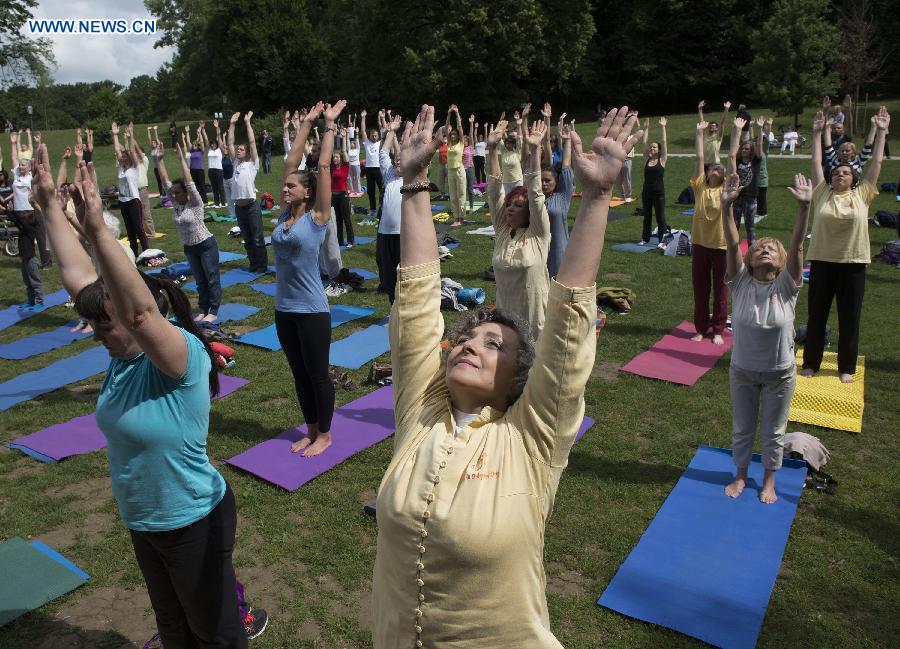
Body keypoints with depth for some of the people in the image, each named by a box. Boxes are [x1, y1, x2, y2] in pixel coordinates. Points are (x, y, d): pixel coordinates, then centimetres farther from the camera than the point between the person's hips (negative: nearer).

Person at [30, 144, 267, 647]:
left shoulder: (184, 357, -26)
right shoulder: (126, 353, -7)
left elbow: (139, 310, -45)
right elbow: (79, 278, -4)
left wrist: (98, 229, -50)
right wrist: (50, 205, -6)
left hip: (194, 522, -8)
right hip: (142, 522, 8)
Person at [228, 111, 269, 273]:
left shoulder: (252, 164, 0)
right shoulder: (235, 163, 14)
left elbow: (252, 142, -6)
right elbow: (230, 143, 13)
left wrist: (247, 122, -4)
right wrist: (232, 124, 11)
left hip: (252, 206, -6)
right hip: (238, 206, 6)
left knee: (257, 238, -1)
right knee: (247, 239, 12)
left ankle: (262, 265, 7)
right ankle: (253, 264, 21)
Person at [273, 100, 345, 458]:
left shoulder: (317, 217, -9)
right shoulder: (285, 214, 5)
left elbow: (324, 167, -9)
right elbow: (291, 162, 7)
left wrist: (330, 124, -3)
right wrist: (307, 123, 12)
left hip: (312, 310, -6)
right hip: (284, 308, 6)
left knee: (317, 374, 6)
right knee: (299, 374, 15)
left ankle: (325, 434, 22)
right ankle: (311, 430, 30)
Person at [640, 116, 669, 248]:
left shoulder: (662, 160, -2)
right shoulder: (647, 159, 6)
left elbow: (664, 142, -6)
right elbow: (645, 142, 5)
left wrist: (663, 127, -5)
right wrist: (646, 128, 5)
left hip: (659, 192, -4)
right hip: (646, 192, 4)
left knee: (660, 217, 0)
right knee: (647, 216, 13)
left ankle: (661, 240, 4)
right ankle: (645, 238, 22)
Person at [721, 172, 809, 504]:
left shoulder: (786, 285, -13)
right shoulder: (741, 283, -12)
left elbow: (796, 246, -25)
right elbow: (732, 244, -23)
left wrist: (804, 207, -37)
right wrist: (726, 207, -36)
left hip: (780, 373, 0)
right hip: (742, 370, 1)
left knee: (773, 432, 16)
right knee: (741, 429, 18)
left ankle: (768, 481, 38)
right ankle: (741, 475, 40)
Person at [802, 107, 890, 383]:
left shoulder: (862, 195, 3)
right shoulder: (822, 194, 3)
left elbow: (876, 163, 6)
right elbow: (816, 162, 6)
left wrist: (881, 132, 8)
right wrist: (817, 133, 6)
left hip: (853, 264, 0)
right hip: (822, 262, 0)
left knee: (849, 319, 9)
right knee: (816, 316, 9)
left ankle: (847, 367, 22)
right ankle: (810, 363, 23)